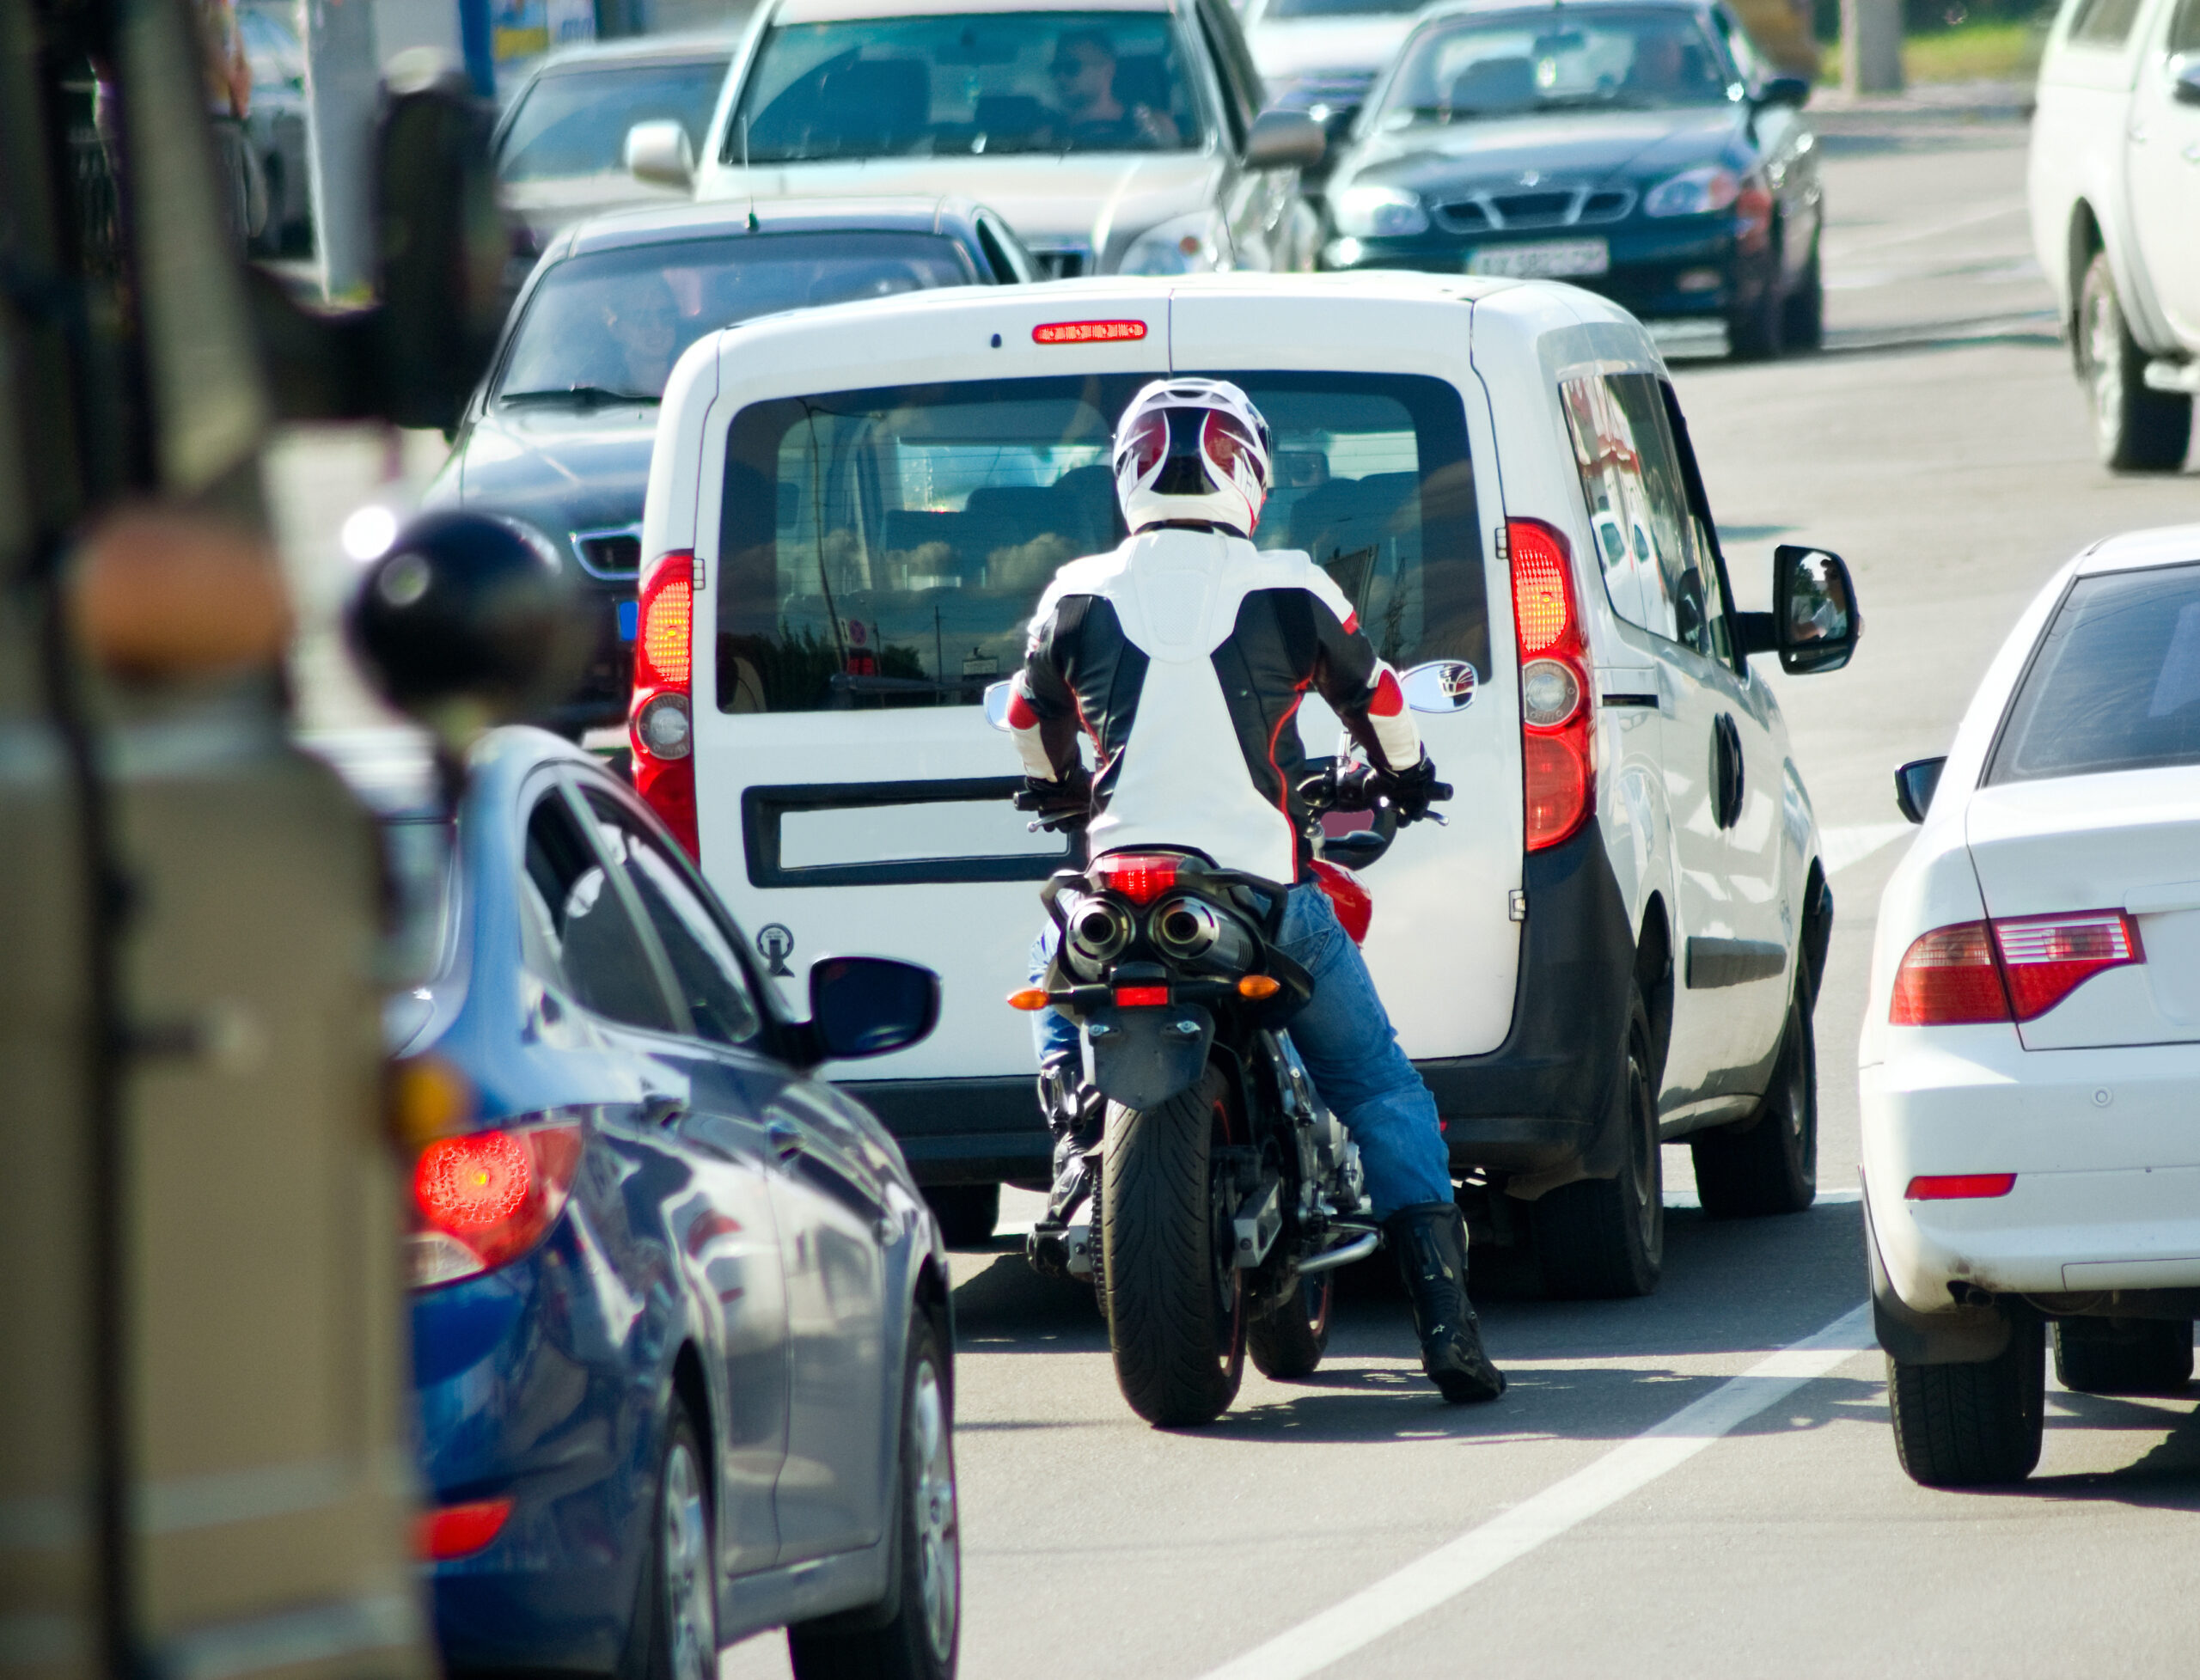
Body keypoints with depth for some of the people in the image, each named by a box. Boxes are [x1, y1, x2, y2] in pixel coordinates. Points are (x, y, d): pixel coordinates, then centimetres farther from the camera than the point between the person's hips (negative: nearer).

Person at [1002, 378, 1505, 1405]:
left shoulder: (1080, 596, 3)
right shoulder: (1288, 590, 0)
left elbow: (1031, 718, 21)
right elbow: (1374, 698, 16)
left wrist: (1062, 792, 43)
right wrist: (1404, 778, 37)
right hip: (1269, 894, -1)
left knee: (1052, 955, 35)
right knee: (1379, 1091, 9)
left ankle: (1073, 1115, 11)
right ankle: (1444, 1316, -4)